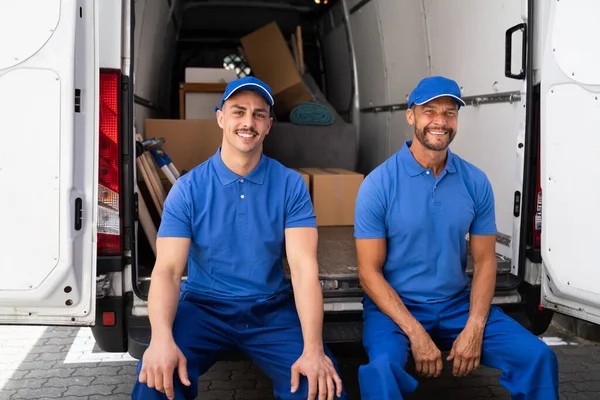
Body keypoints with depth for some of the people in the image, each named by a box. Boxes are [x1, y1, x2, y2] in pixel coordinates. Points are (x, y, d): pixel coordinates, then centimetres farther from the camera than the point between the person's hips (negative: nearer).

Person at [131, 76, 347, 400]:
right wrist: (162, 338, -32)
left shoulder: (291, 185, -5)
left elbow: (304, 267, -13)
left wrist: (313, 348, -26)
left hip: (272, 311, 1)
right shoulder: (188, 189, -5)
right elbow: (167, 269, -13)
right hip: (202, 307, 0)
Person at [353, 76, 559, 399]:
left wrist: (474, 329, -11)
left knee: (538, 357, -11)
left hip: (458, 304, 4)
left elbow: (485, 261, 3)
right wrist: (415, 333, -19)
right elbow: (369, 272, -11)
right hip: (395, 304, -3)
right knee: (383, 367, -34)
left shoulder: (476, 182, -1)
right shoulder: (378, 184, -11)